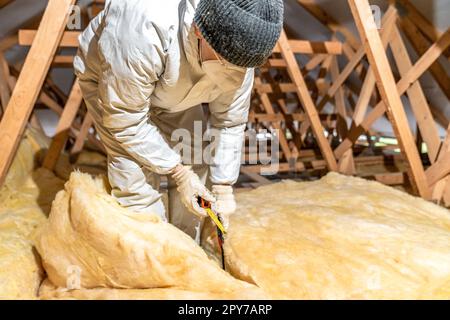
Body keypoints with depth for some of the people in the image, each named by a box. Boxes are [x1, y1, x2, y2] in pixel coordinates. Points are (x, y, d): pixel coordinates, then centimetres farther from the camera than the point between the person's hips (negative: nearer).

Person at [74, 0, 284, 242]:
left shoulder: (237, 47, -27)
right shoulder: (144, 30, -44)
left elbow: (230, 121, -13)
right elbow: (124, 120, -31)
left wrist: (223, 187, -12)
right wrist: (178, 171, -26)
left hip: (176, 86, 5)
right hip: (107, 78, -4)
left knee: (195, 167, -2)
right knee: (138, 183, -16)